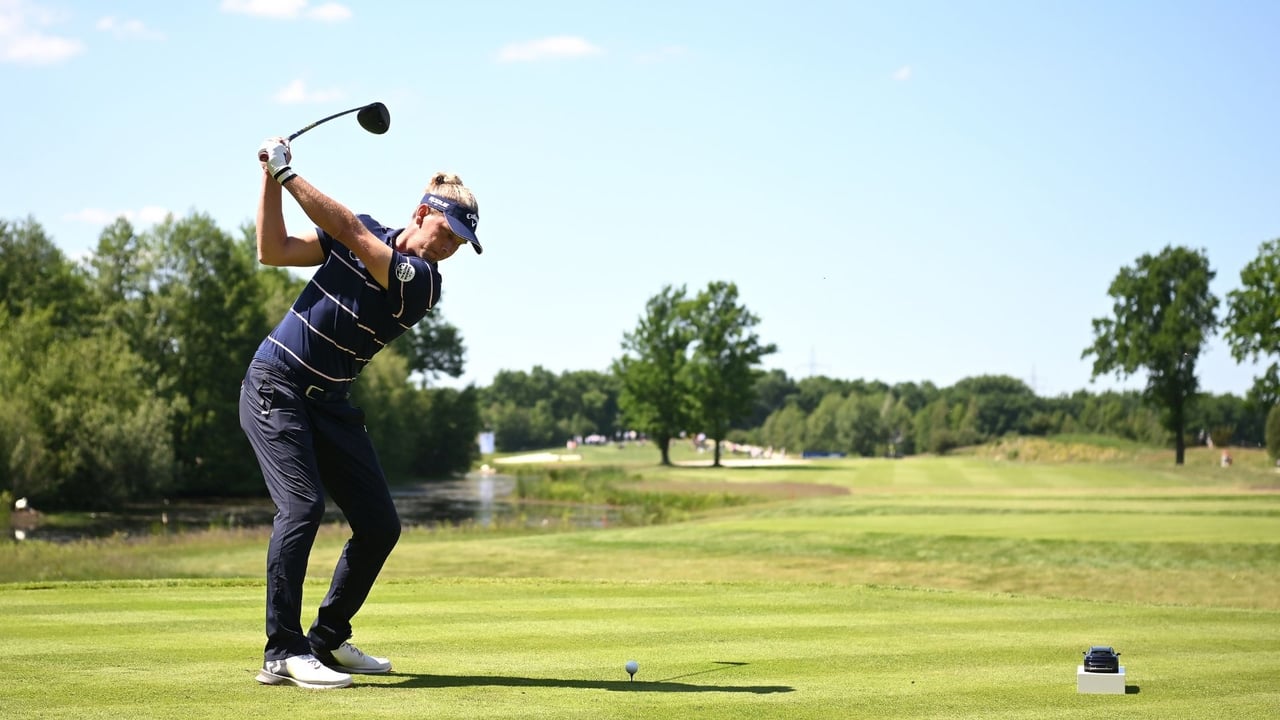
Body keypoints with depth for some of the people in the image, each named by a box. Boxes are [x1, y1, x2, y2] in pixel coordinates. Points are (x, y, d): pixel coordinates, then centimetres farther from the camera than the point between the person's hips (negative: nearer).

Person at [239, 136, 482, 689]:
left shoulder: (424, 281, -8)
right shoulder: (363, 234, -1)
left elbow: (351, 232, -20)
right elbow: (273, 252, -3)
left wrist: (288, 174, -22)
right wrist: (270, 179, -12)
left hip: (329, 403, 3)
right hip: (275, 386, -3)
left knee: (380, 524, 0)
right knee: (302, 504, -21)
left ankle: (328, 639, 18)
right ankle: (282, 654, -22)